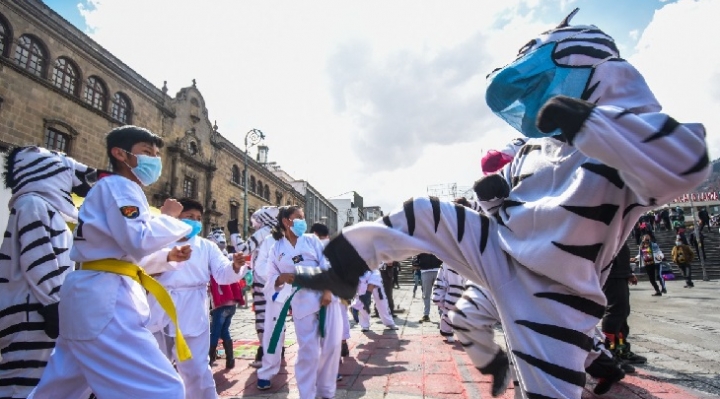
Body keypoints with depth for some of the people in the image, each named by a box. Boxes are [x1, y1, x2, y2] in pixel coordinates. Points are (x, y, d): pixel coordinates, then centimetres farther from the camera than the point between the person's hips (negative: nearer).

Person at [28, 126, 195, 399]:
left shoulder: (116, 190, 24)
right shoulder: (119, 186, -8)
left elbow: (129, 256, 24)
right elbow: (140, 242, -22)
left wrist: (168, 257, 10)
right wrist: (168, 217, -6)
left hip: (93, 298, 11)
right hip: (105, 300, -11)